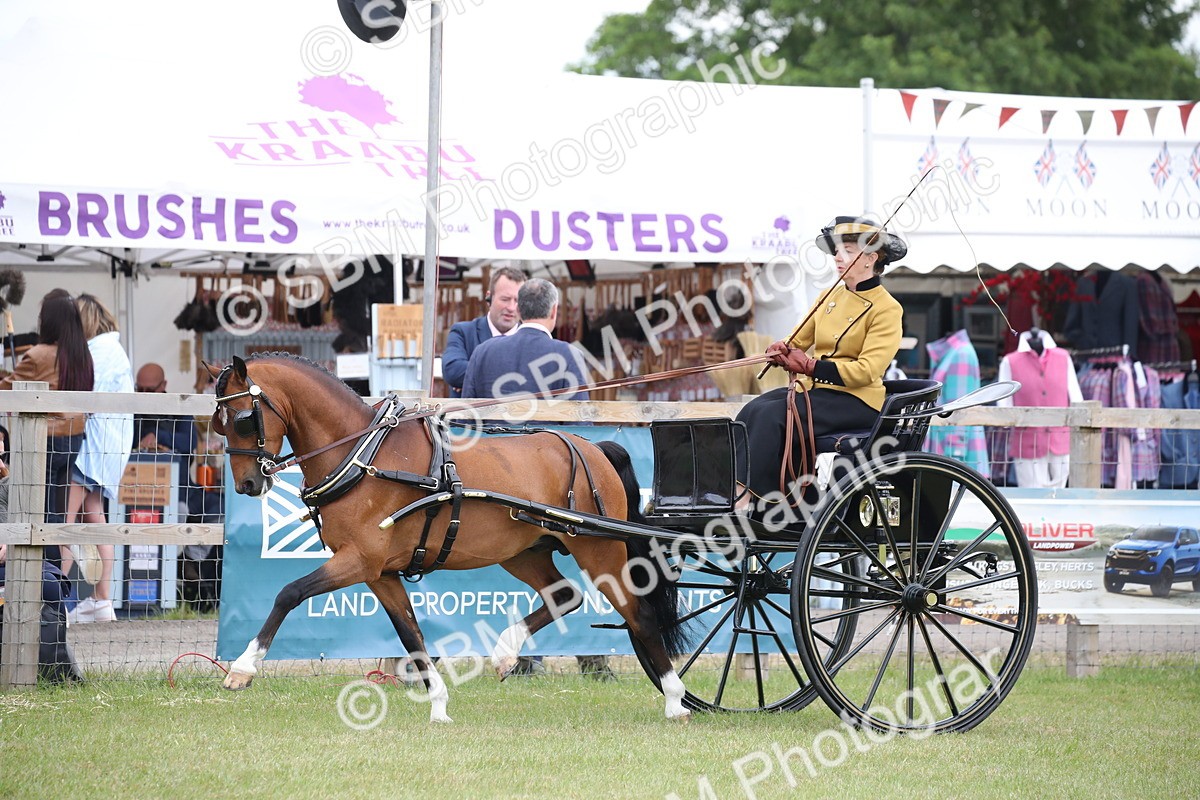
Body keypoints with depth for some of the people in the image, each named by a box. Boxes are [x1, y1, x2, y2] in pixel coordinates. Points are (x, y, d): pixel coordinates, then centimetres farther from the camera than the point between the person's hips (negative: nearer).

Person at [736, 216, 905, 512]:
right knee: (751, 410, -21)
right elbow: (798, 341, 19)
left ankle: (753, 499, -31)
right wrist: (782, 351, -7)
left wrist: (811, 366, -25)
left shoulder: (887, 309, -8)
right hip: (813, 388, 7)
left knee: (772, 415, -29)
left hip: (855, 400, -7)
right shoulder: (830, 297, 15)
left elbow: (868, 370, -17)